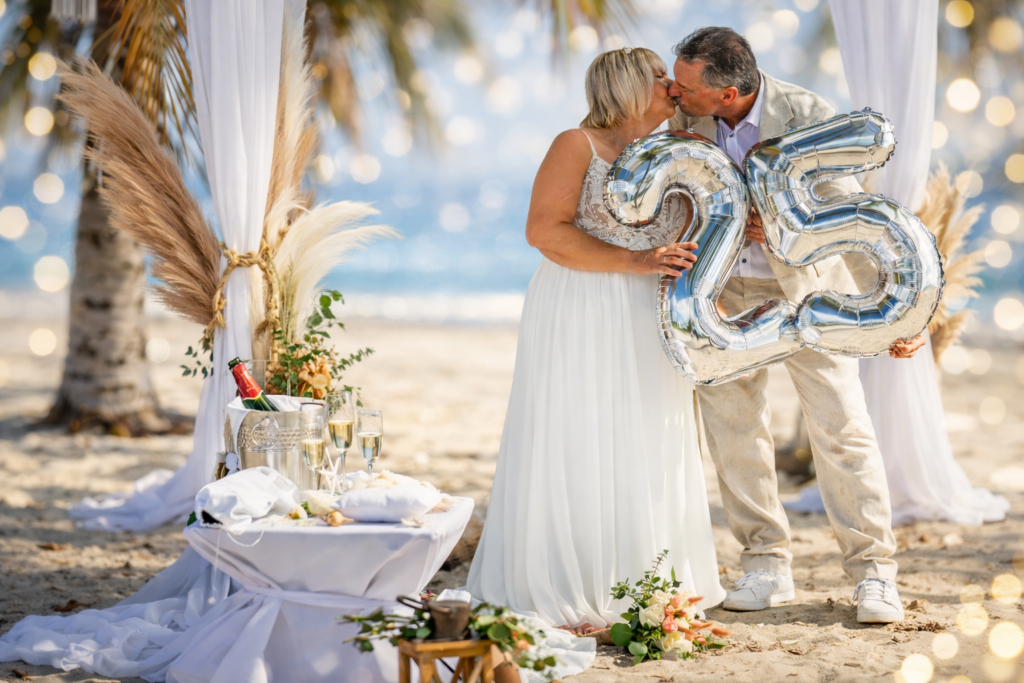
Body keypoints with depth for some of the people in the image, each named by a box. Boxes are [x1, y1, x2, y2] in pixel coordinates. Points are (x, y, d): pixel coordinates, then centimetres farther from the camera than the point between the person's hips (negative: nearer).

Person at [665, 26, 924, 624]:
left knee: (841, 427, -6)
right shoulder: (686, 113, -14)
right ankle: (767, 569, 14)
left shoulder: (809, 117, -25)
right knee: (734, 426, 4)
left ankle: (874, 573, 1)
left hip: (808, 286, -4)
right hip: (726, 288, 4)